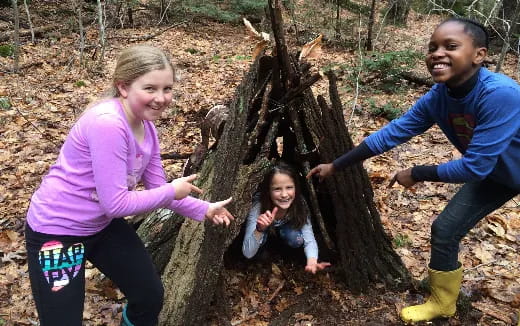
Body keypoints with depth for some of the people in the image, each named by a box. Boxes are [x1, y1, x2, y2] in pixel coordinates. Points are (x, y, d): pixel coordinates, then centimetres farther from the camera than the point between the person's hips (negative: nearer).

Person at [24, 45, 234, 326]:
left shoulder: (146, 127, -3)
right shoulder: (107, 124, -31)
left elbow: (157, 188, 4)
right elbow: (115, 203, -29)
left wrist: (204, 210, -2)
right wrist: (172, 191, -18)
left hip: (103, 224, 8)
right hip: (56, 230, -8)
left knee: (151, 297, 15)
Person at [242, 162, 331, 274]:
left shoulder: (299, 204, -33)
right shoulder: (259, 206, -39)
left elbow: (309, 240, -32)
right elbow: (248, 253, -40)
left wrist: (312, 262, -54)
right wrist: (259, 230, -59)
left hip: (285, 227, 1)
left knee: (295, 239, -28)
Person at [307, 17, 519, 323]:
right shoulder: (438, 97, -19)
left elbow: (475, 166, -36)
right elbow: (391, 133, -14)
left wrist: (416, 174, -22)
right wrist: (335, 166, -11)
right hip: (493, 174, 5)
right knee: (445, 229, 3)